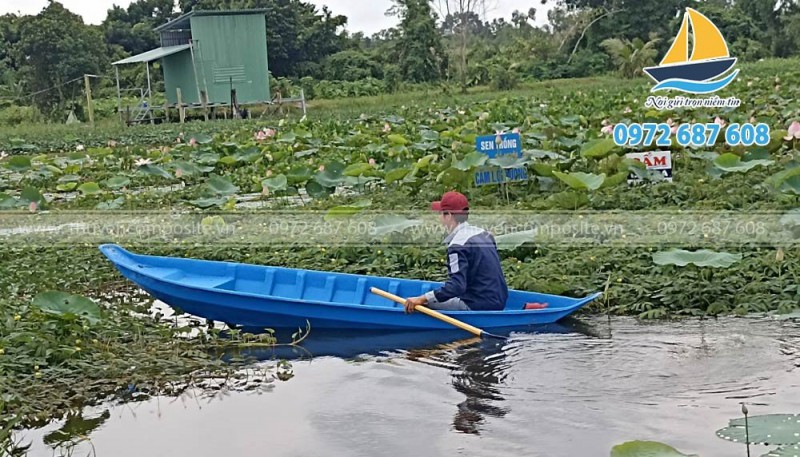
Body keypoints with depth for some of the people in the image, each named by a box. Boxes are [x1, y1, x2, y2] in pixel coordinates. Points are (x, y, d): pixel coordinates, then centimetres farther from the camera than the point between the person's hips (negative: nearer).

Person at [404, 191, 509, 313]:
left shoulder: (458, 245, -17)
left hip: (478, 307, -9)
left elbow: (456, 286, -27)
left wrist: (422, 299, -31)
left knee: (424, 304, -6)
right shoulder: (484, 234, 10)